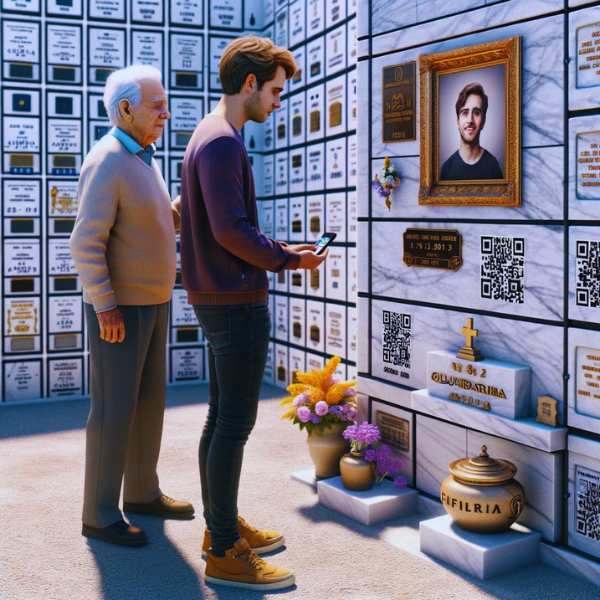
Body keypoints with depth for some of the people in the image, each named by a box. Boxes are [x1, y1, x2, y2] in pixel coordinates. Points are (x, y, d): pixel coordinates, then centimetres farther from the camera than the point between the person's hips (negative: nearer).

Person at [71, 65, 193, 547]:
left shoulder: (143, 159, 13)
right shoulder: (106, 162, -17)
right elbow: (86, 243, -22)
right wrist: (105, 306, -24)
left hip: (152, 302, 9)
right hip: (118, 307, -9)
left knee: (150, 401, 15)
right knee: (114, 408, -3)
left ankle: (142, 492, 28)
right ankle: (100, 513, 9)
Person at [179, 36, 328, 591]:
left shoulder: (211, 138, 18)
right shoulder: (222, 143, -15)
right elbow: (231, 230, -22)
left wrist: (283, 251, 13)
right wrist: (288, 260, -9)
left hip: (219, 300, 11)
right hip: (238, 301, -11)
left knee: (222, 417, 16)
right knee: (235, 424, -5)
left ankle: (221, 525, 28)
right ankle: (224, 554, 4)